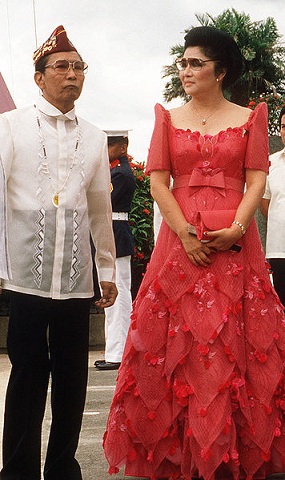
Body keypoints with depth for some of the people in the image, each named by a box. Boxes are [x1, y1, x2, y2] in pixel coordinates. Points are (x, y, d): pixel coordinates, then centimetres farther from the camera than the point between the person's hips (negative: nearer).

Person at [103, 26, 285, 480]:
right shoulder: (169, 118, 12)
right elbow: (158, 182, 4)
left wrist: (236, 229, -14)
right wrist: (185, 233, -9)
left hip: (235, 242, -1)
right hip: (180, 238, 1)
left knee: (236, 344, -2)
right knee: (178, 344, -1)